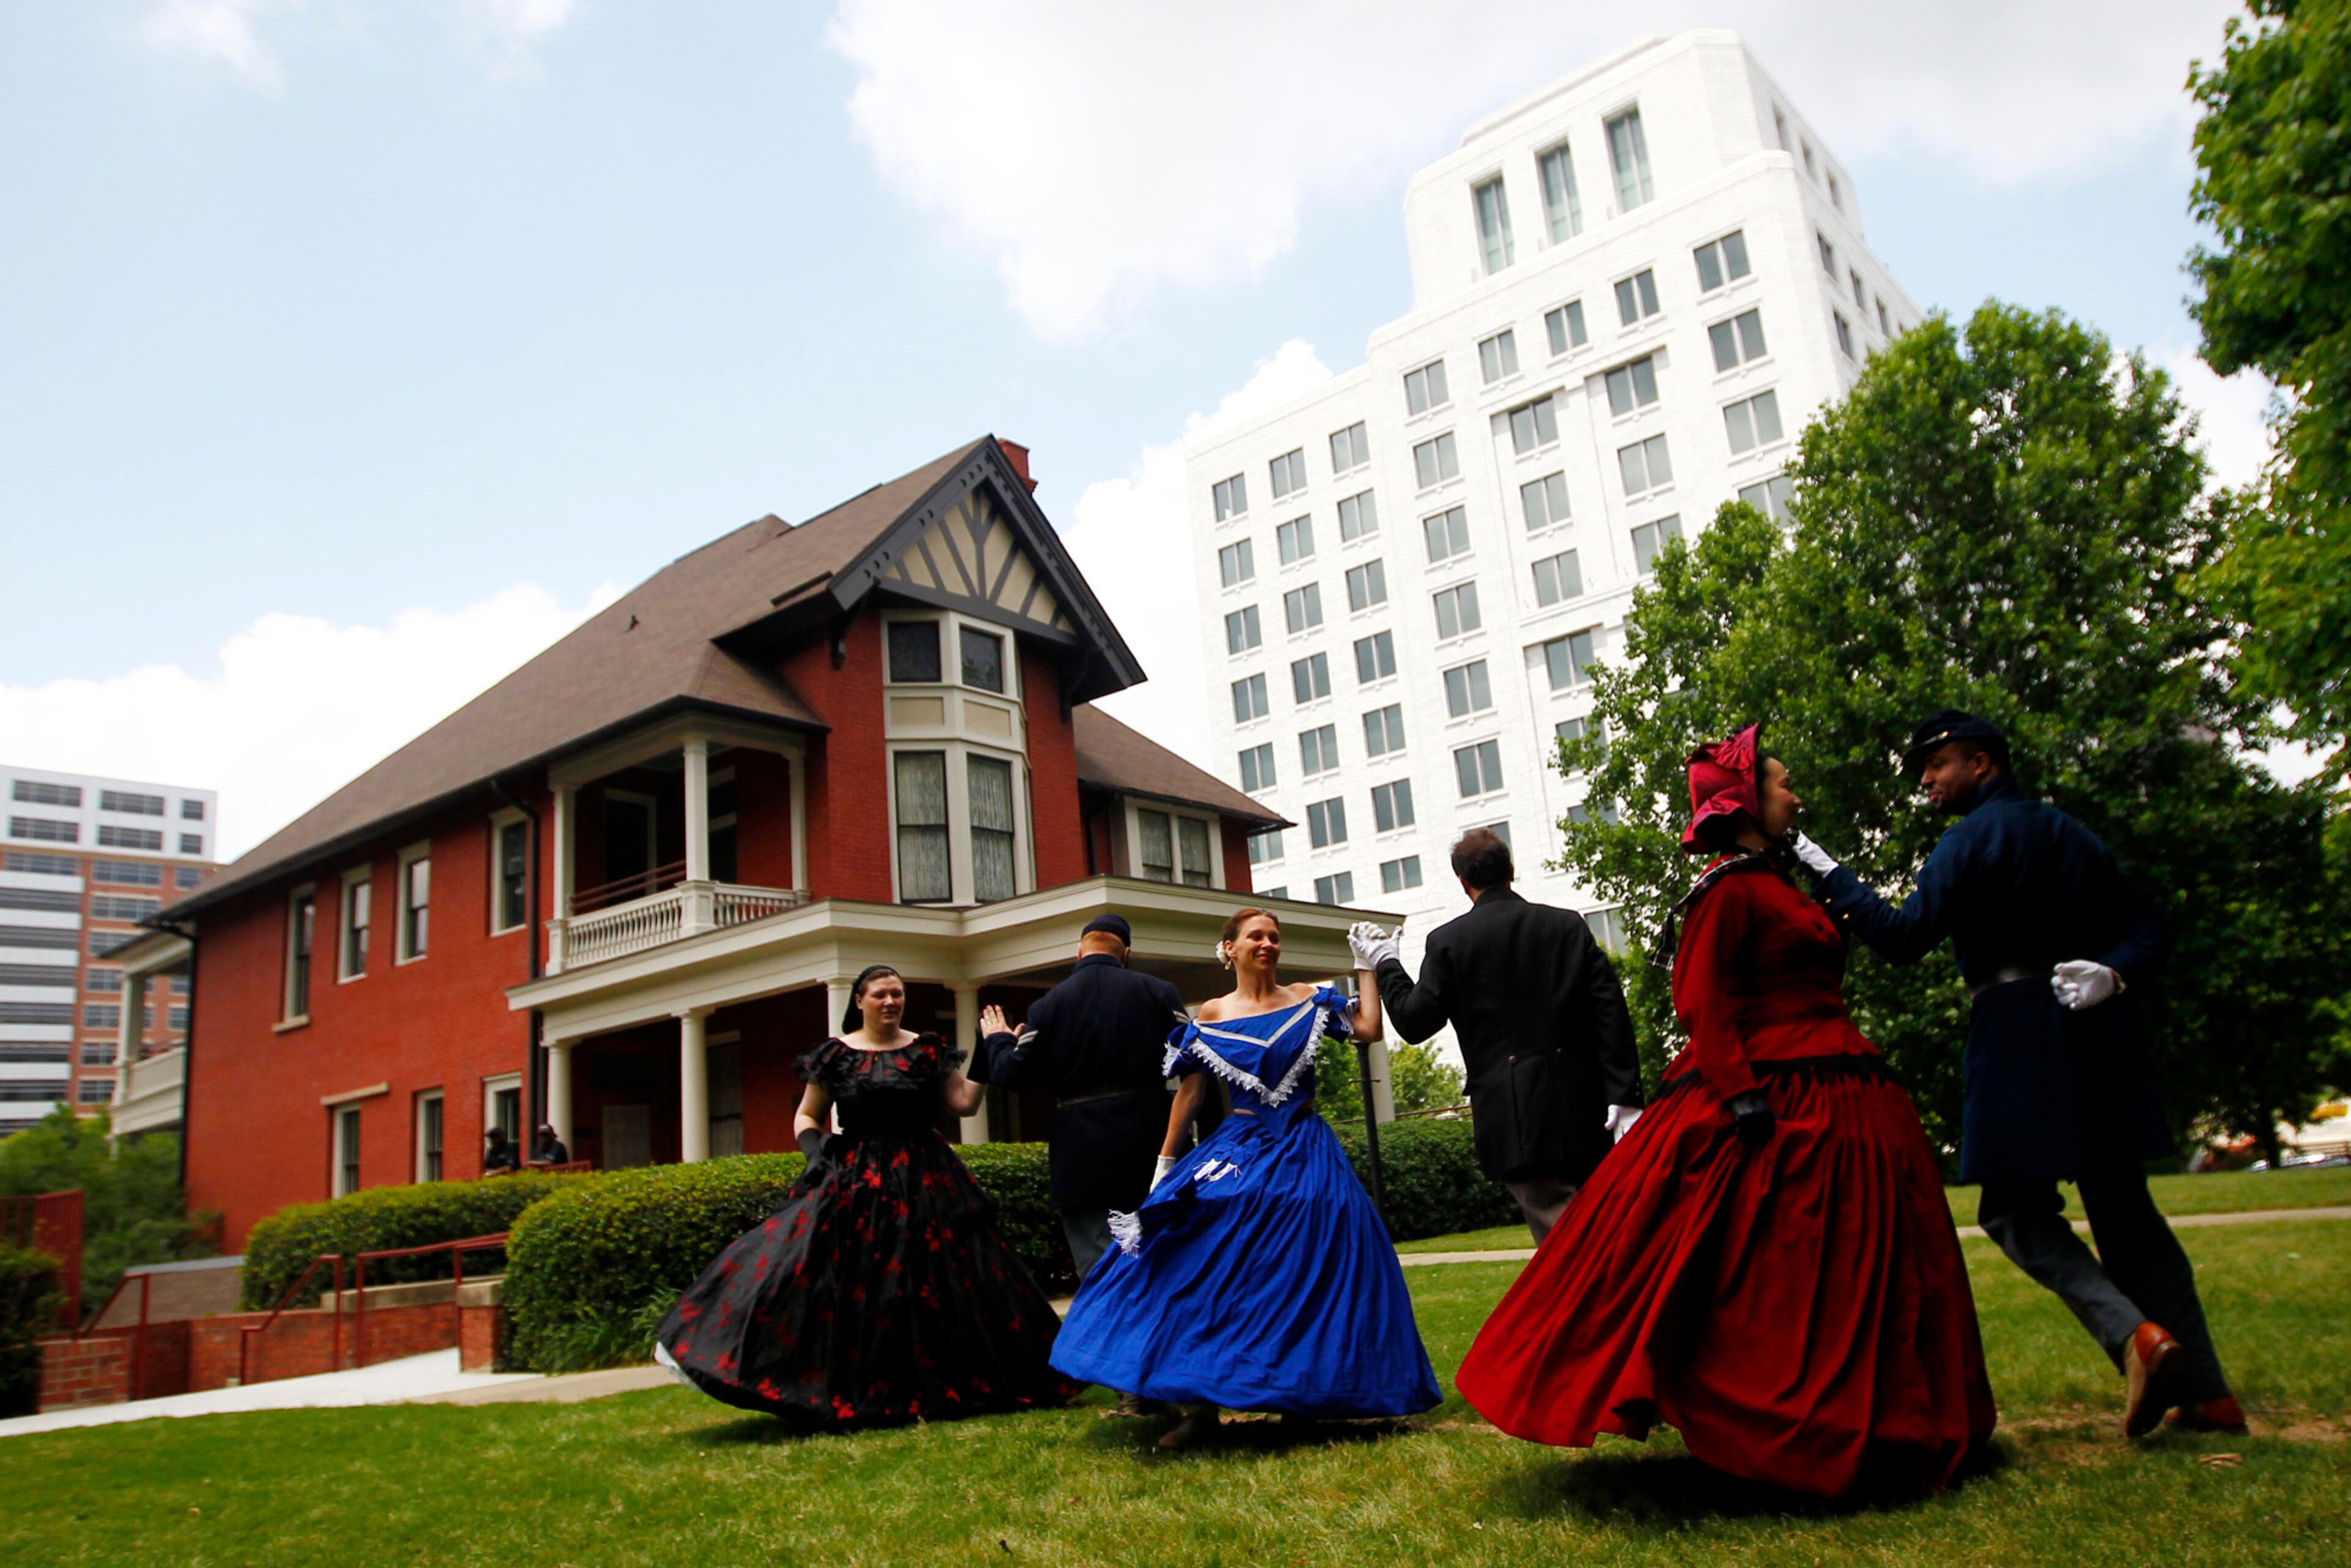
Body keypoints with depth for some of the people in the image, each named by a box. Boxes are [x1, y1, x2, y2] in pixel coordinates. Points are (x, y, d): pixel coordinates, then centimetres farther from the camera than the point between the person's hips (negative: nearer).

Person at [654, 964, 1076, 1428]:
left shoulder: (927, 1051, 5)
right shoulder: (835, 1055, 3)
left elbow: (965, 1102, -2)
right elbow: (806, 1117, 10)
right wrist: (815, 1147, -8)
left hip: (925, 1180, 1)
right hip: (854, 1183, -1)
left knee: (940, 1282, 2)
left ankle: (940, 1387, 15)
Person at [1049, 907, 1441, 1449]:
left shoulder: (1308, 1001, 4)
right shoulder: (1212, 1016, 3)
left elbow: (1369, 1029, -7)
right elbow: (1189, 1093, 4)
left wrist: (1366, 968, -4)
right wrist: (1165, 1163, 4)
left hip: (1306, 1153, 0)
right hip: (1237, 1153, 0)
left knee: (1312, 1272, 1)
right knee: (1212, 1272, -5)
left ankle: (1305, 1394, 16)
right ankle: (1203, 1404, 2)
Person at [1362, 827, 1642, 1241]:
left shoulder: (1449, 941, -2)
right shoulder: (1570, 925, 6)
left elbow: (1414, 1022, -1)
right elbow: (1610, 1011, 0)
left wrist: (1387, 963, 13)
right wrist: (1624, 1096, -1)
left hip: (1516, 1122, -3)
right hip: (1583, 1115, 4)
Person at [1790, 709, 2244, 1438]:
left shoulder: (1974, 836, -5)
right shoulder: (2068, 833, 17)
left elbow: (1905, 937, -14)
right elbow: (2144, 931, 11)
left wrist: (1829, 876, -11)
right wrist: (2113, 976, -6)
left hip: (2019, 1028, -7)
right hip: (2093, 1030, 7)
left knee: (2014, 1207, -1)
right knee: (2121, 1201, 11)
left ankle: (2135, 1333, -19)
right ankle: (2204, 1391, 12)